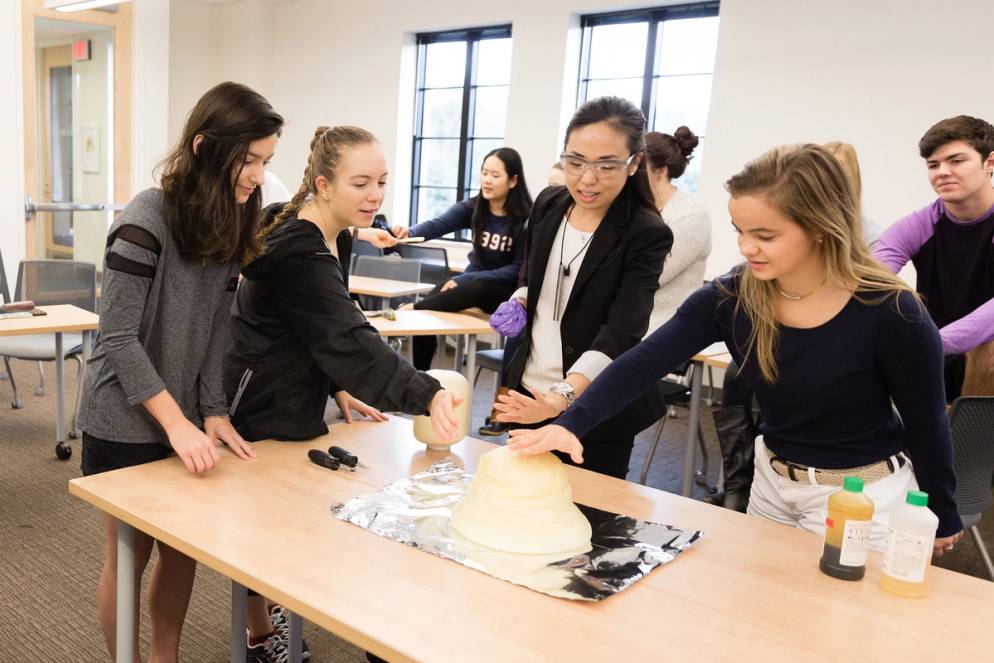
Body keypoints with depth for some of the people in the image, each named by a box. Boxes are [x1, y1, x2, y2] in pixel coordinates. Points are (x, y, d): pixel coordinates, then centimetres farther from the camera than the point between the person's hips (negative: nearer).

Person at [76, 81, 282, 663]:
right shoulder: (147, 220, -20)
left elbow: (217, 329, 2)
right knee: (131, 555, 10)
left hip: (189, 419, 6)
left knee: (184, 549, 14)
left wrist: (213, 412, -6)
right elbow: (120, 339, -20)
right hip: (128, 424, -6)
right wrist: (177, 423, -23)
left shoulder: (228, 224, 1)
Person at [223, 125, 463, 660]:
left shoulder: (337, 239, 3)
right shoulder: (298, 254, -27)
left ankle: (271, 609, 41)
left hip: (294, 403, 9)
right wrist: (426, 395, -49)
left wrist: (336, 386, 2)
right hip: (262, 414, -9)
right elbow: (350, 339, -38)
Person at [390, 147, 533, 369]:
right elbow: (437, 225, -17)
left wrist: (466, 279, -23)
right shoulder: (472, 208, -2)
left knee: (475, 289, -37)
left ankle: (415, 308, -20)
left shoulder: (526, 219, -14)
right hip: (472, 281, 4)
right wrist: (410, 232, -41)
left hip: (506, 290, -4)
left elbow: (519, 269, -15)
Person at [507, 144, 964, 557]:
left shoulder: (890, 314, -25)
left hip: (860, 496, -5)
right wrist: (570, 423, -38)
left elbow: (927, 426, -11)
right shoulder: (731, 296, -15)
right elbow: (645, 362, -24)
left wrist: (943, 520, 2)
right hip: (772, 479, 5)